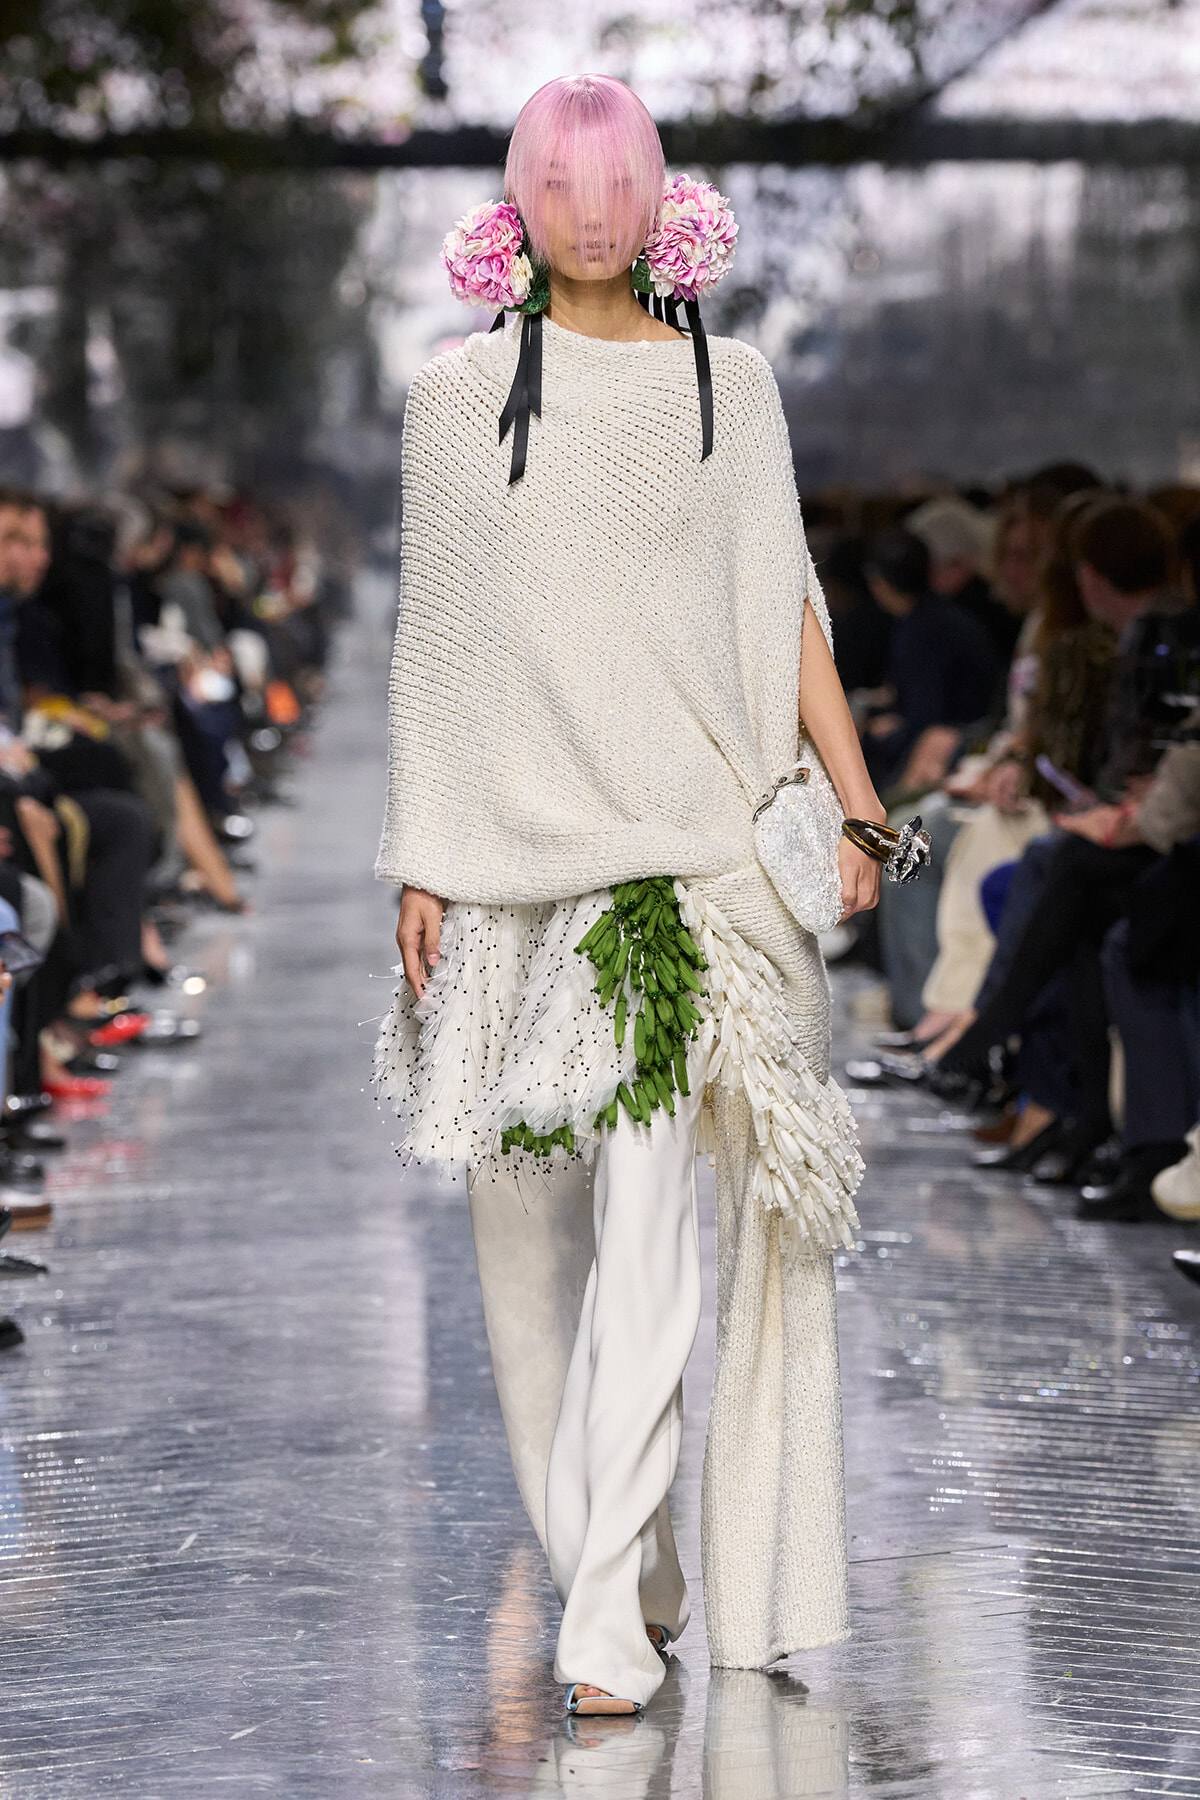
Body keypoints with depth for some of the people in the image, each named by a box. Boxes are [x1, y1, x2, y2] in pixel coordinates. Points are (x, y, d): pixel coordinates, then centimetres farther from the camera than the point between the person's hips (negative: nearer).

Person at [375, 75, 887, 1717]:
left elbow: (787, 608, 8)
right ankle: (618, 1564, 25)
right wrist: (418, 861, 4)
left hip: (690, 837, -2)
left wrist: (858, 806, -1)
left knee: (649, 1213, -12)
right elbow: (434, 641, 8)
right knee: (536, 1221, 7)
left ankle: (611, 1614, -13)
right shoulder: (458, 395, 8)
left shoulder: (729, 385, 8)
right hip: (512, 839, 2)